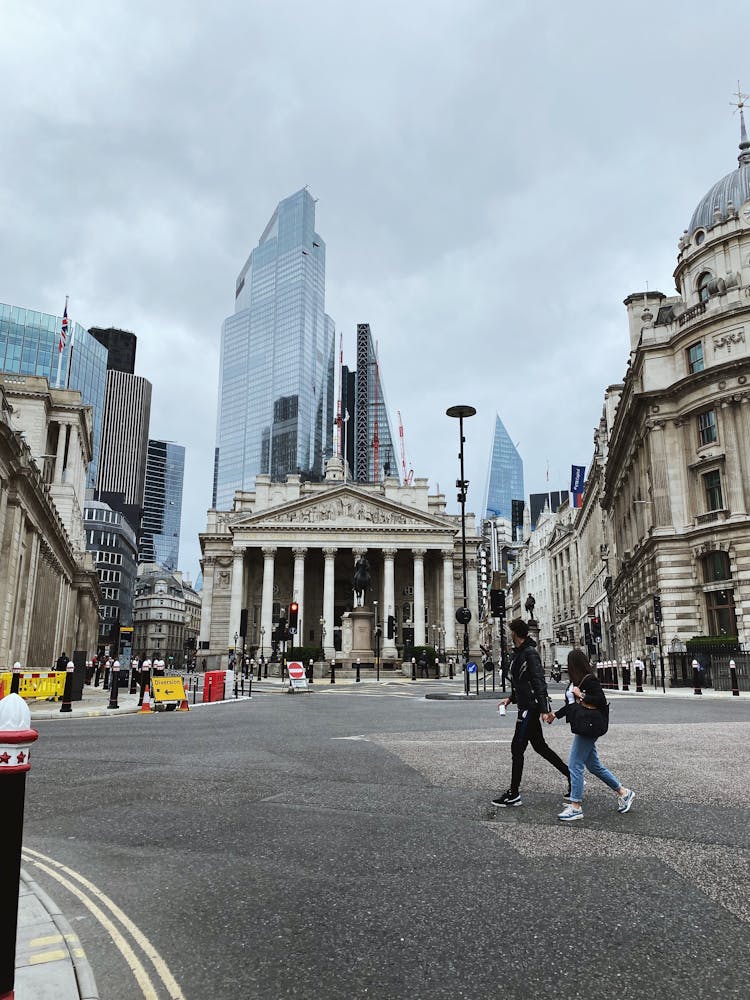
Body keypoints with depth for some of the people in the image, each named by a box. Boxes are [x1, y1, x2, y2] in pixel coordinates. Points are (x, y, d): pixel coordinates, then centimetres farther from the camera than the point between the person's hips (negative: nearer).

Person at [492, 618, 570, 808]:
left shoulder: (530, 654, -16)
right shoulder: (518, 654, 14)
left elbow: (539, 683, -22)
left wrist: (544, 710, -27)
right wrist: (511, 698, 15)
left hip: (531, 708, -10)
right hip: (527, 707, 10)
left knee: (517, 748, -5)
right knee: (539, 746, 16)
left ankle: (514, 794, 2)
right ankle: (571, 775, 26)